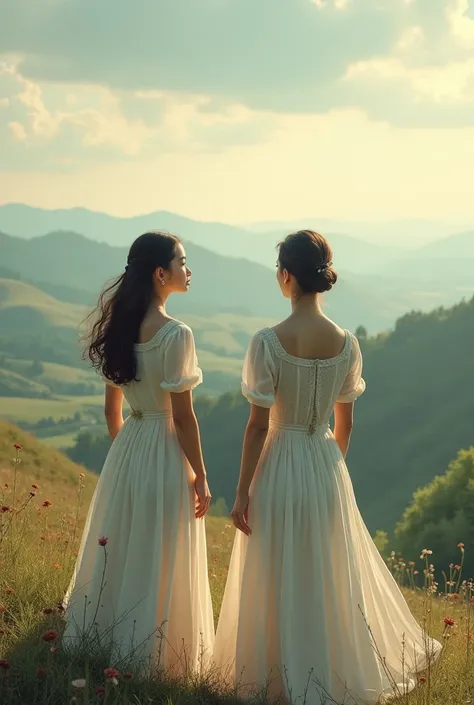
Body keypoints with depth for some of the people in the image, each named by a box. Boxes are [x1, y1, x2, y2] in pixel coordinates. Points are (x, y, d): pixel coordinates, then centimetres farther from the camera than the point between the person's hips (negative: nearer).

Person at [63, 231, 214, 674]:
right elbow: (183, 416, -17)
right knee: (159, 563, 4)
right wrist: (201, 477, -8)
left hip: (126, 450, 7)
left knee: (120, 551, 18)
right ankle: (153, 655, 14)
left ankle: (105, 643, 29)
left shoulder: (118, 326, 3)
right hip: (165, 453, -7)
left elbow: (111, 408, 10)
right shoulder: (175, 334, -19)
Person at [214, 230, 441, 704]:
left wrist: (242, 492, -7)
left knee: (278, 582, 10)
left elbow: (258, 425, -14)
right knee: (331, 575, 18)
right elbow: (344, 424, 4)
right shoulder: (346, 343, -4)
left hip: (279, 469, -4)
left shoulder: (269, 342, -17)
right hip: (327, 467, 4)